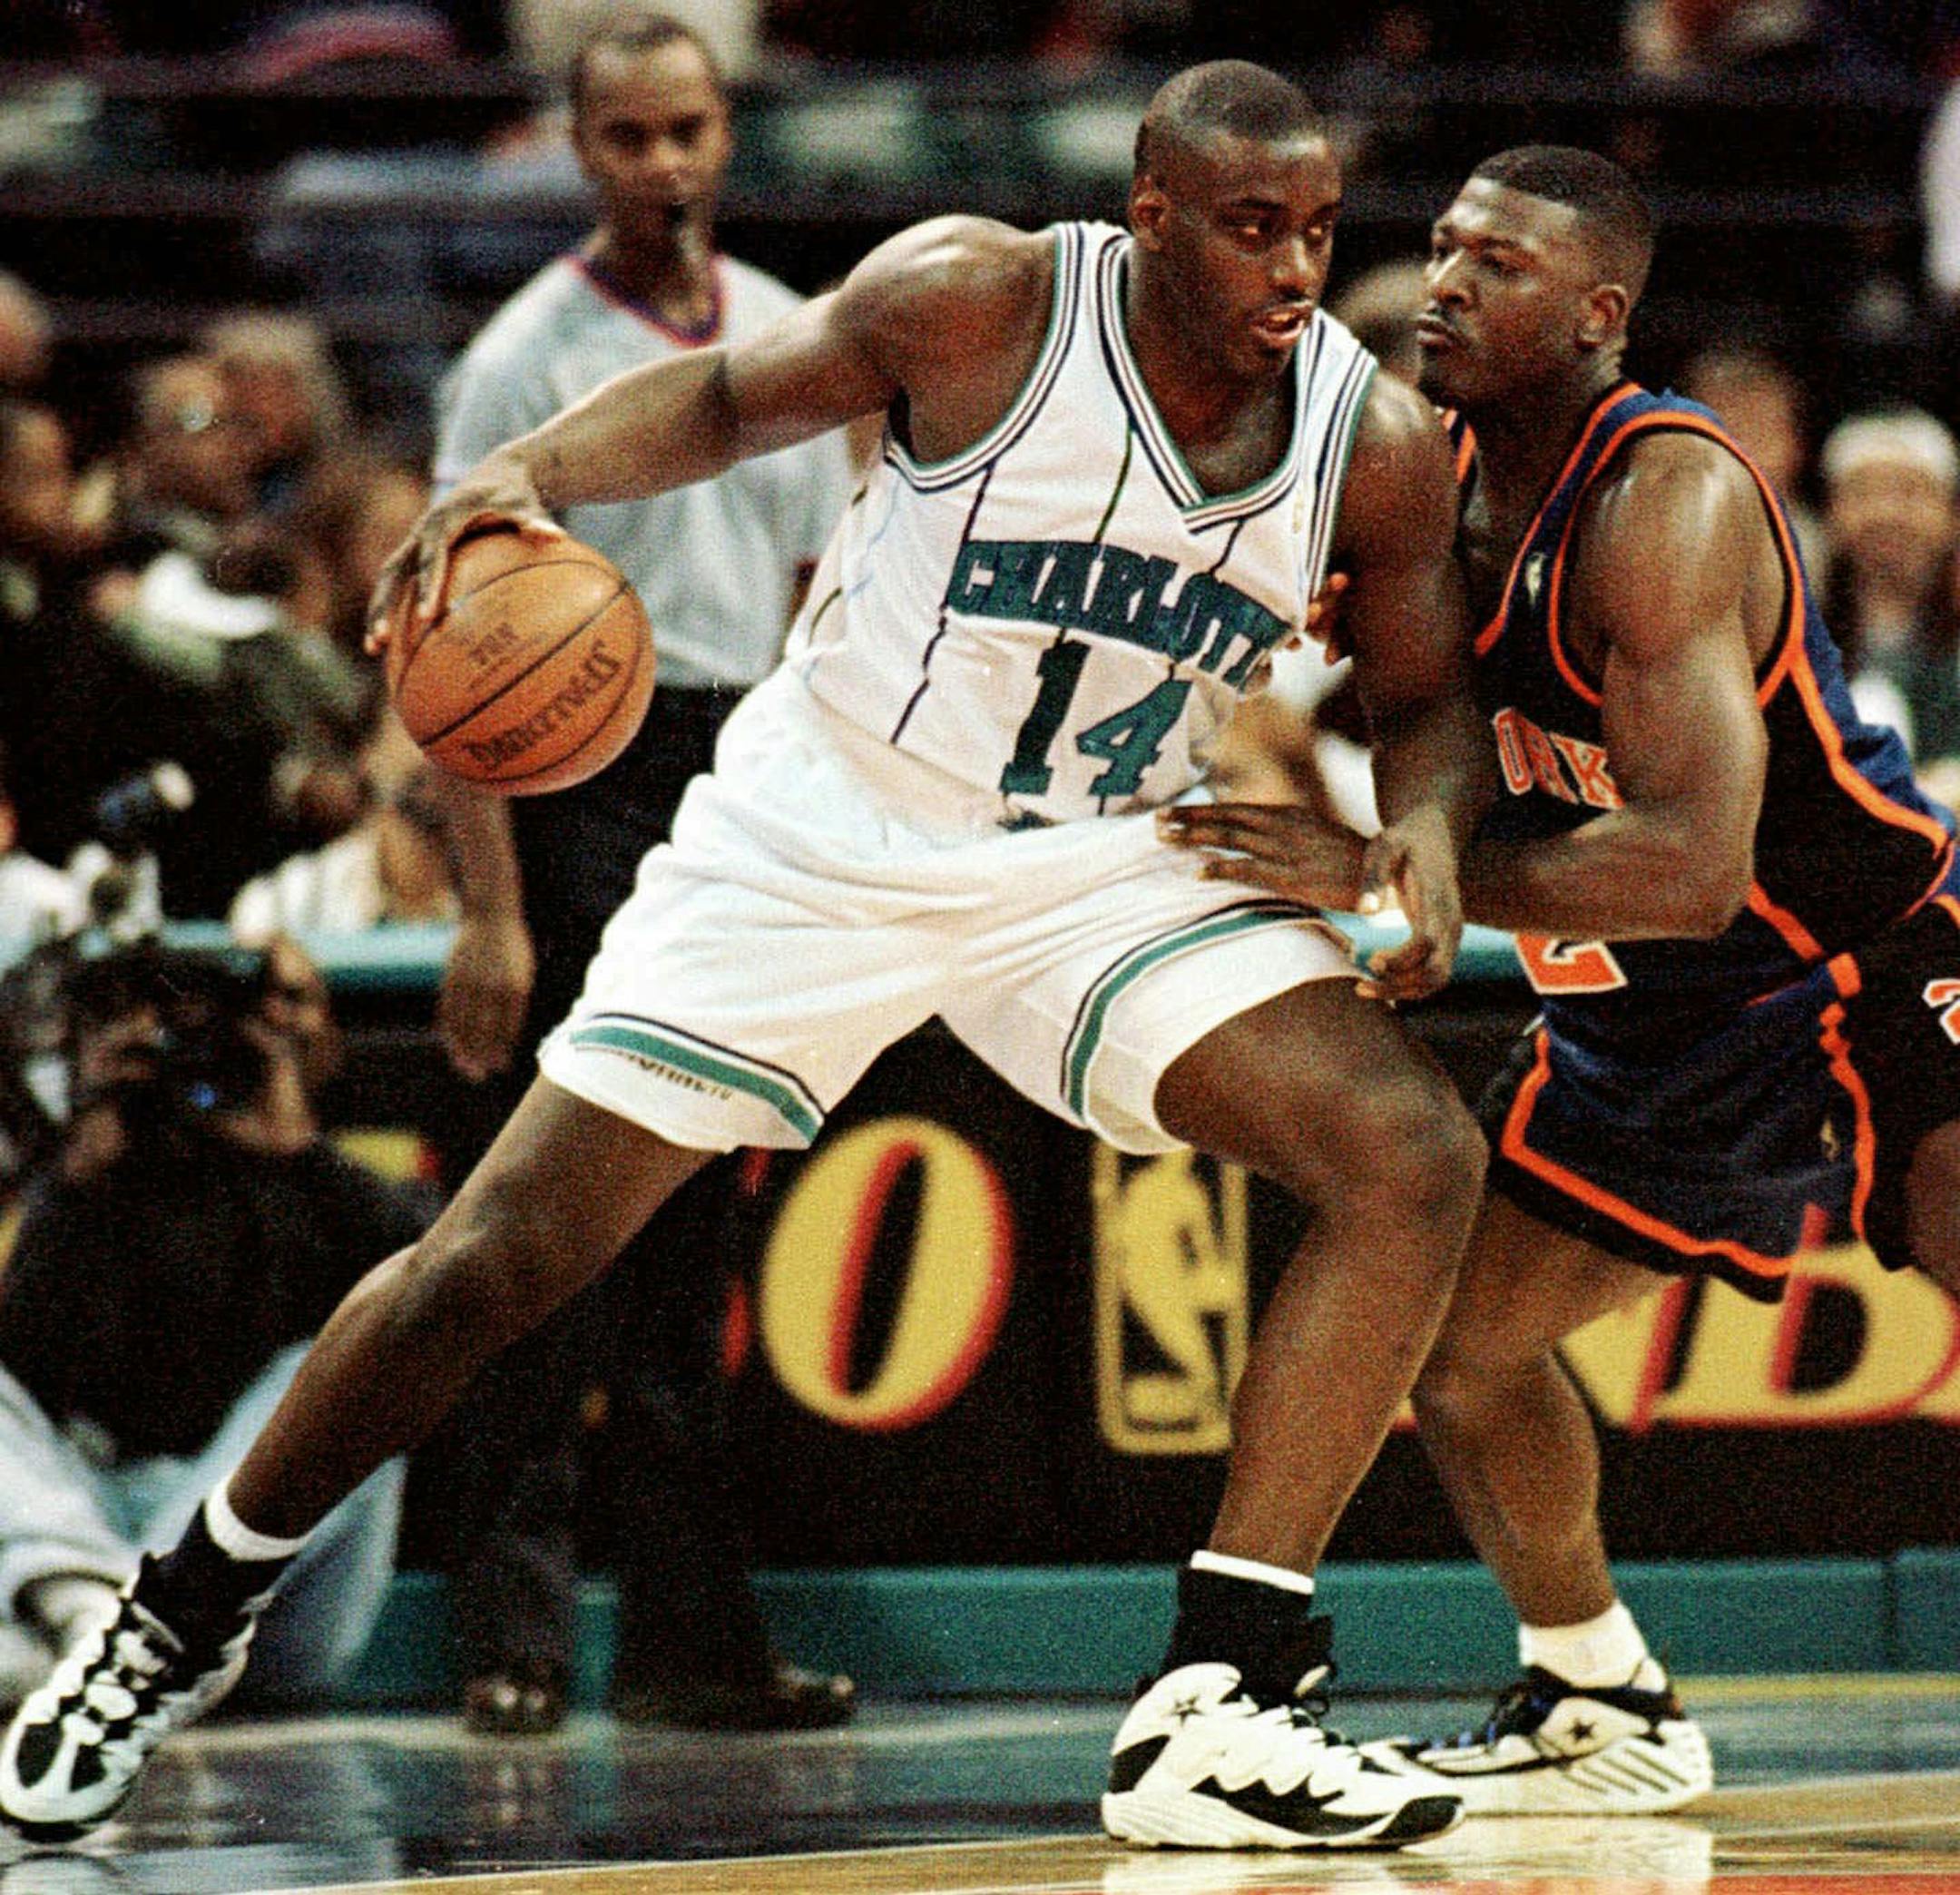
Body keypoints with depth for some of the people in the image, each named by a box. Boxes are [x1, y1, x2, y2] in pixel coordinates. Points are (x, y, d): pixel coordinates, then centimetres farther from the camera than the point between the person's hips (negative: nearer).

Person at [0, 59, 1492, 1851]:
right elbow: (731, 400, -1)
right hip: (820, 832, -2)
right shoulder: (979, 302, -17)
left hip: (1103, 870, 3)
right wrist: (529, 470, -20)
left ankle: (1215, 1710, -20)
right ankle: (181, 1620, 19)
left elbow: (1428, 697, 6)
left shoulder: (1379, 443, -10)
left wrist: (1427, 828, -17)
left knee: (1418, 1157, -20)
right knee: (497, 1257, -5)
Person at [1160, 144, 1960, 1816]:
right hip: (1664, 1016, 8)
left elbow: (1688, 864, -35)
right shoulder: (1446, 482, -3)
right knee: (1458, 1343, 6)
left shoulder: (1666, 499, -28)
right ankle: (1600, 1713, 26)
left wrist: (1380, 873, -32)